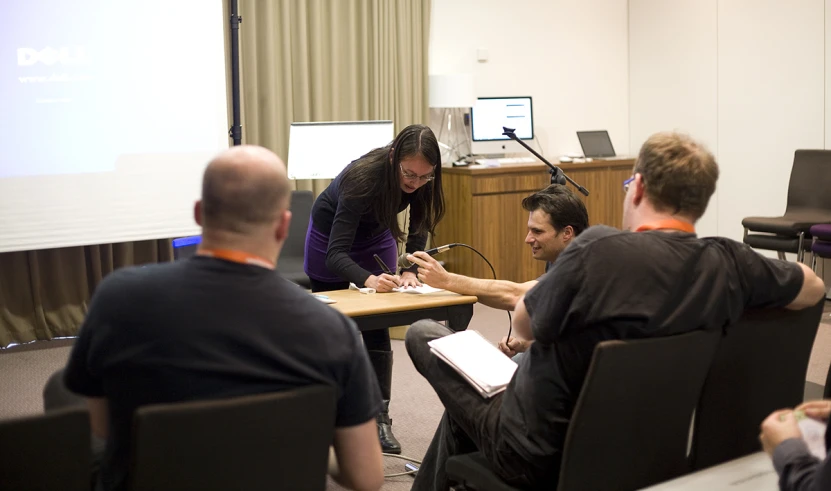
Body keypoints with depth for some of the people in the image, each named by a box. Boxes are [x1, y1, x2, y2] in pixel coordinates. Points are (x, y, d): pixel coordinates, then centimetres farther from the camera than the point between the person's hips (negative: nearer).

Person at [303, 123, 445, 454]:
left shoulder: (422, 181, -27)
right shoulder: (363, 178, -41)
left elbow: (419, 230, -17)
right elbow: (336, 254, -44)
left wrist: (409, 271, -35)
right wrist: (367, 279, -62)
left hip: (375, 237, 4)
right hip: (330, 238, -3)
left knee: (377, 331, -4)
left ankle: (380, 420, -2)